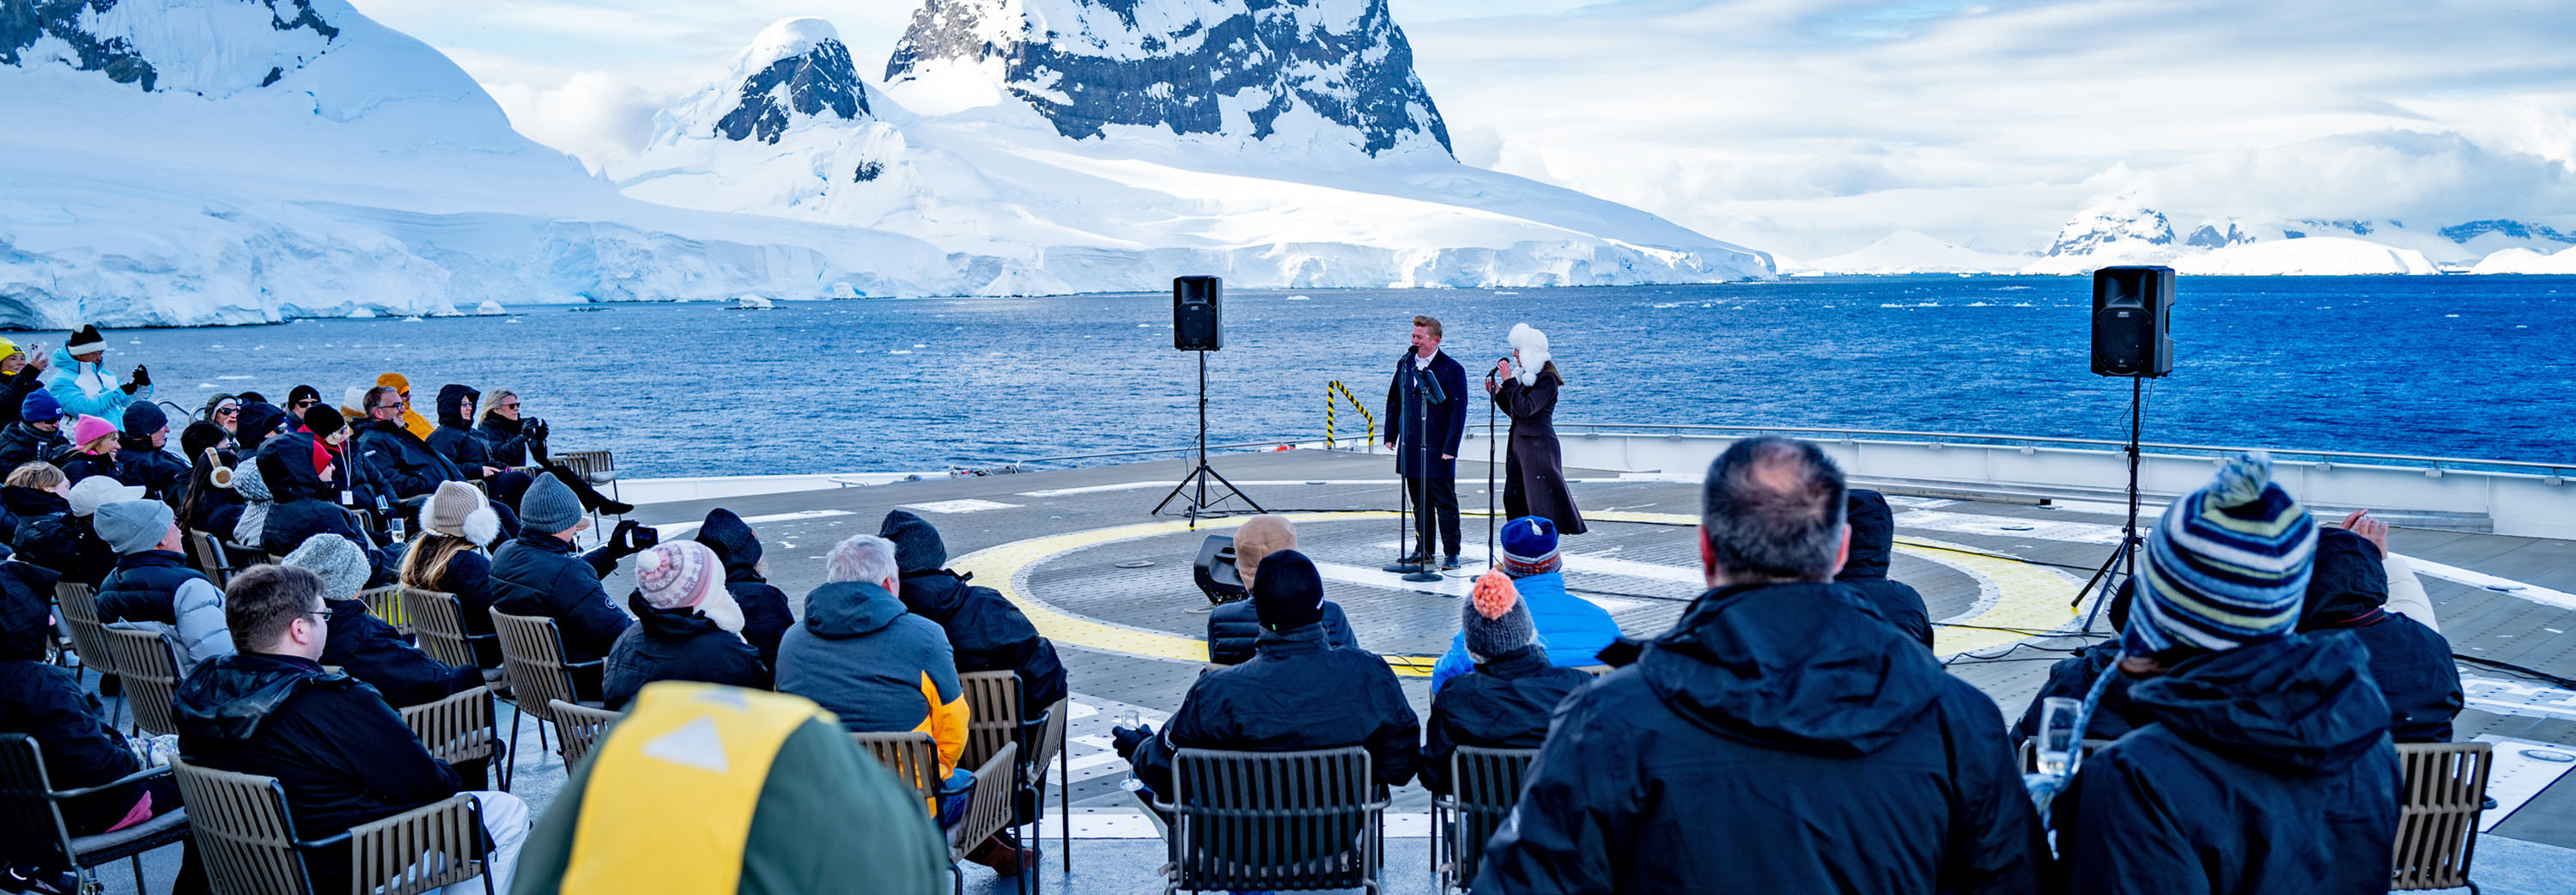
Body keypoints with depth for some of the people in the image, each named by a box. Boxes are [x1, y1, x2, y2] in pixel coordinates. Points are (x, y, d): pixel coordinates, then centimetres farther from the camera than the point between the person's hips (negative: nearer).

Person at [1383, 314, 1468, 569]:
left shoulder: (1452, 369, -8)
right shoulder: (1405, 363, 9)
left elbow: (1458, 411, -9)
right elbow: (1394, 400, 17)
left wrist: (1450, 448, -14)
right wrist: (1390, 435, 11)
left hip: (1438, 450, -6)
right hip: (1410, 448, 6)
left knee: (1445, 502, 0)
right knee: (1419, 501, 12)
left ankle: (1452, 552, 6)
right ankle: (1424, 550, 21)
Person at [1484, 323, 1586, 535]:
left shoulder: (1547, 379, -12)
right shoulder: (1524, 375, 16)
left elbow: (1525, 409, -22)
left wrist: (1509, 381, -20)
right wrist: (1497, 392, 8)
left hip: (1538, 447, -9)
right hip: (1518, 445, 9)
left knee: (1541, 503, -6)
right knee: (1512, 499, 7)